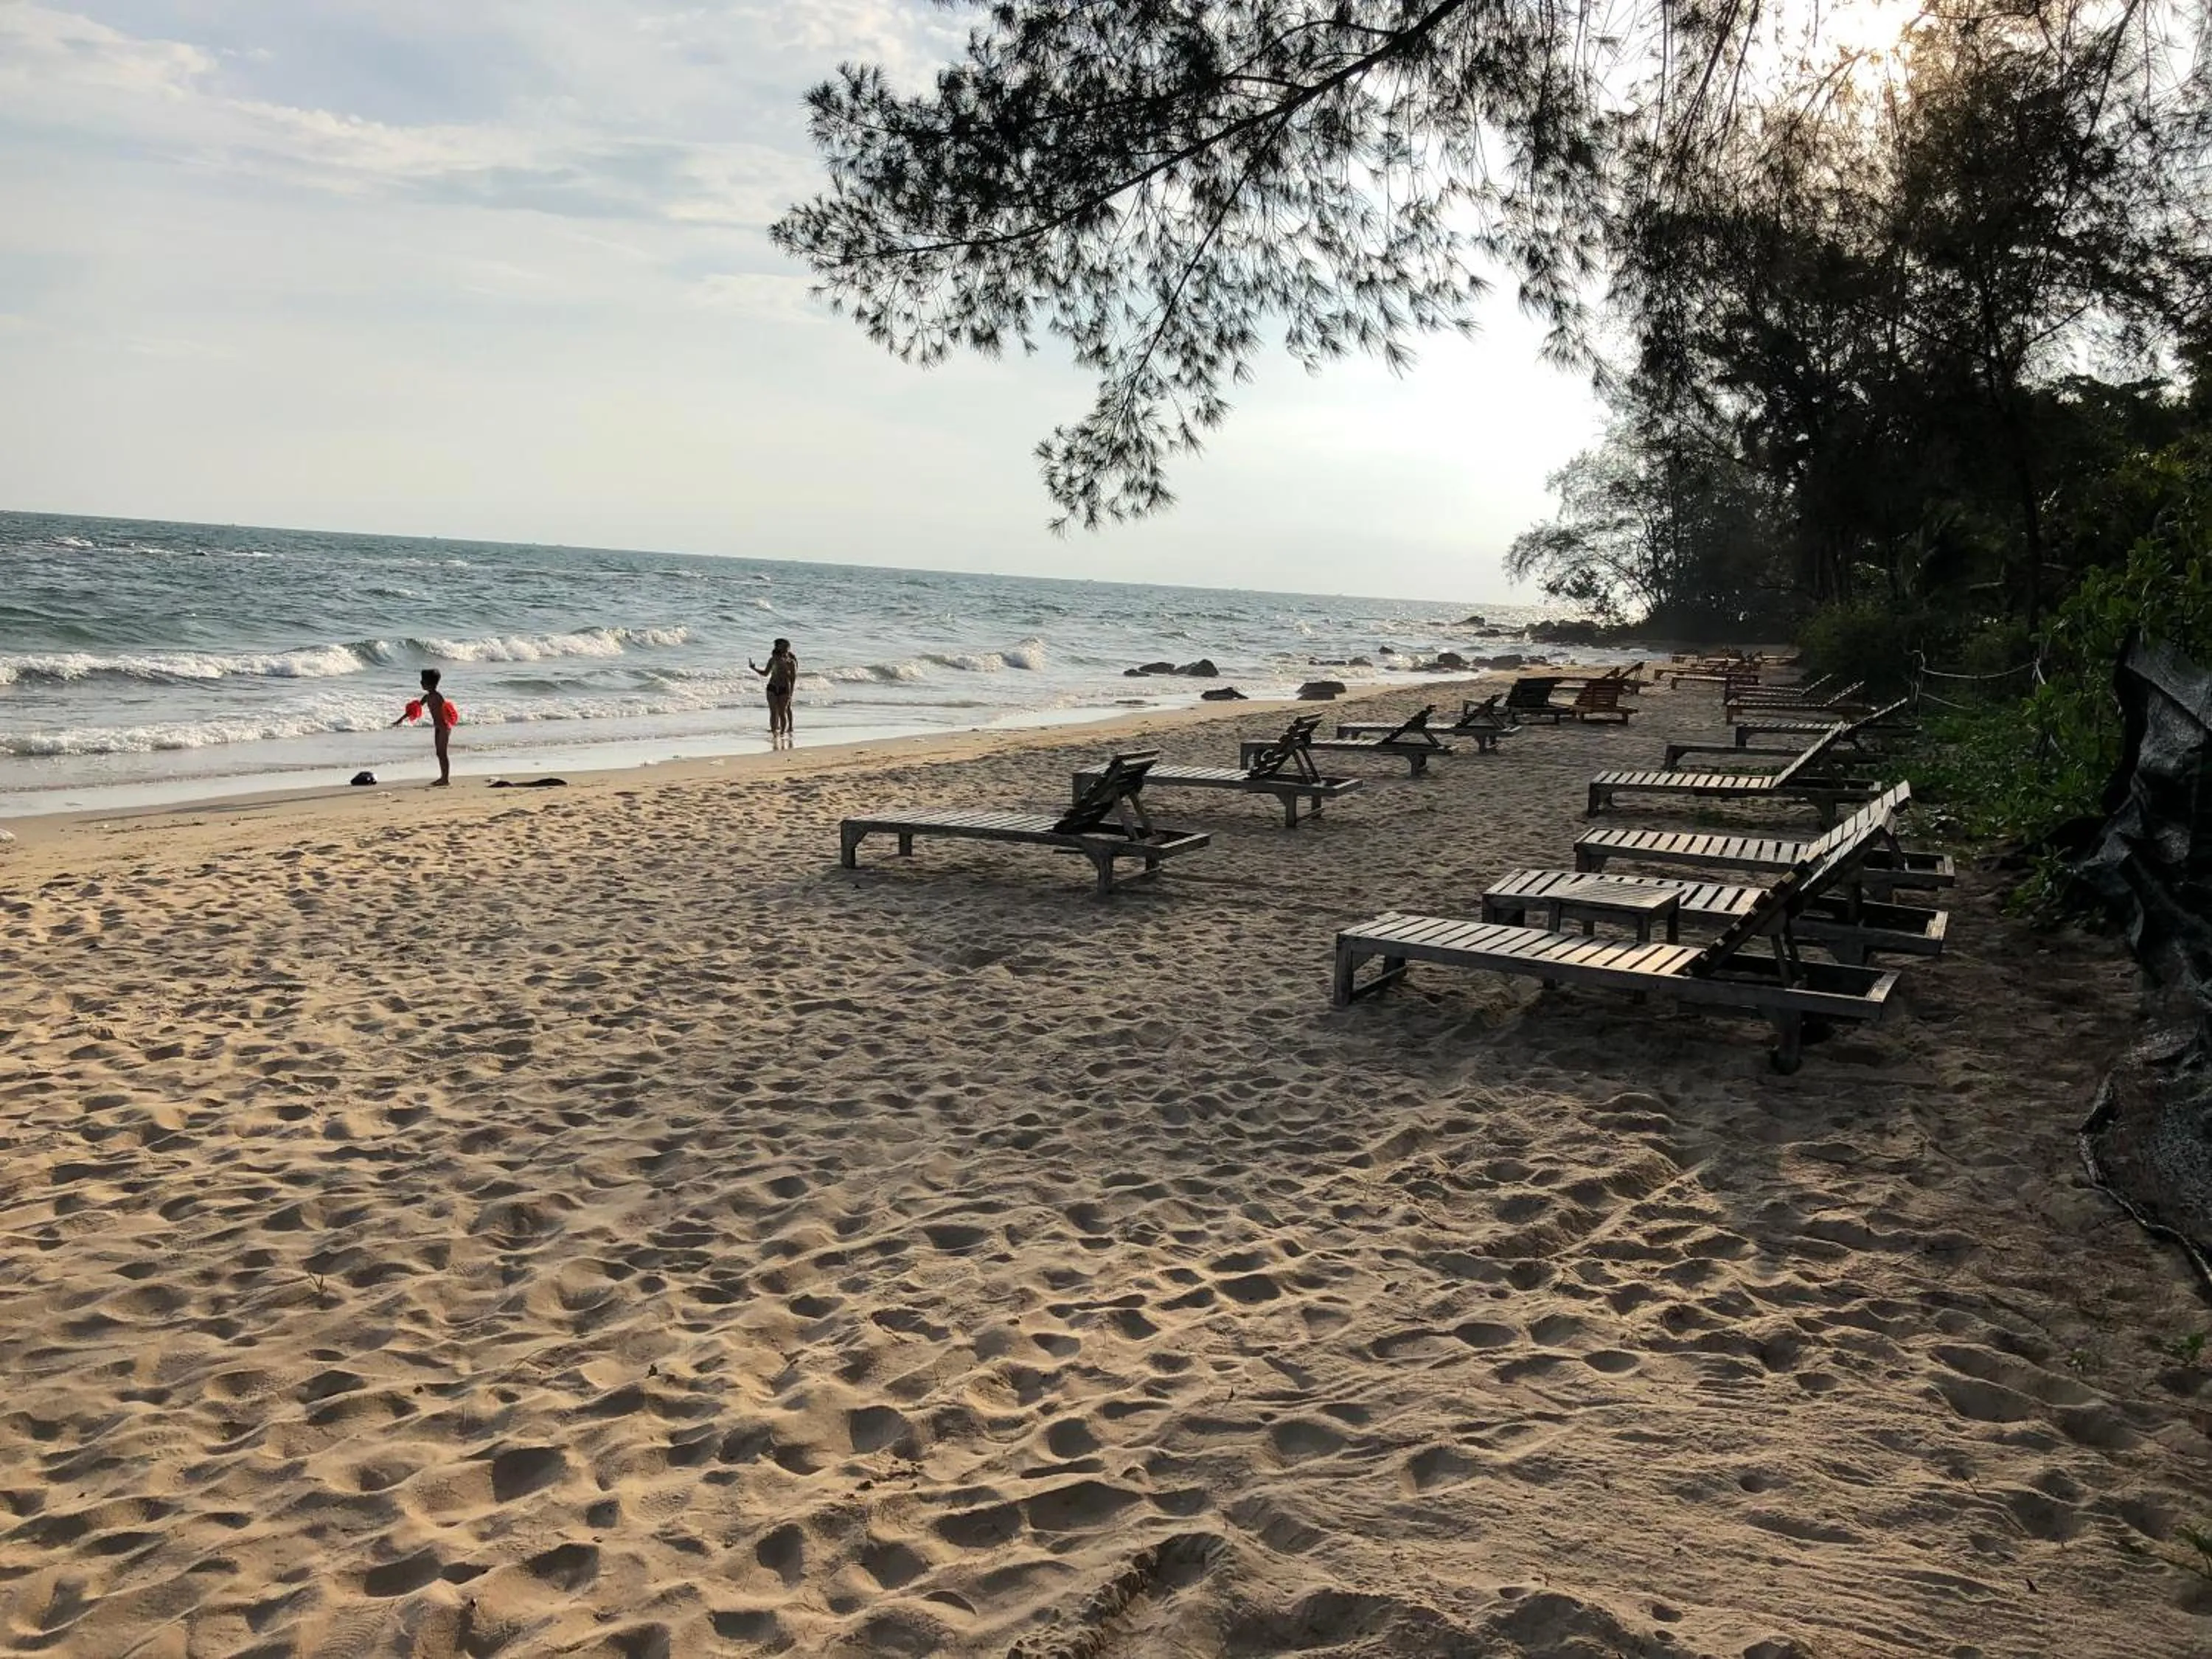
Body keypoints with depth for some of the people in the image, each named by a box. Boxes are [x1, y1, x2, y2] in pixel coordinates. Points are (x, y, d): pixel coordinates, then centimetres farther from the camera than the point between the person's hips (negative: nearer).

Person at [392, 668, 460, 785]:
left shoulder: (438, 696, -16)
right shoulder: (427, 697, 11)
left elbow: (446, 709, -28)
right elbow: (414, 709, 19)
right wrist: (401, 719, 21)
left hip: (444, 727, -9)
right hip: (438, 728, 9)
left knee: (443, 753, -6)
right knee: (439, 753, 12)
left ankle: (446, 778, -3)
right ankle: (443, 777, 18)